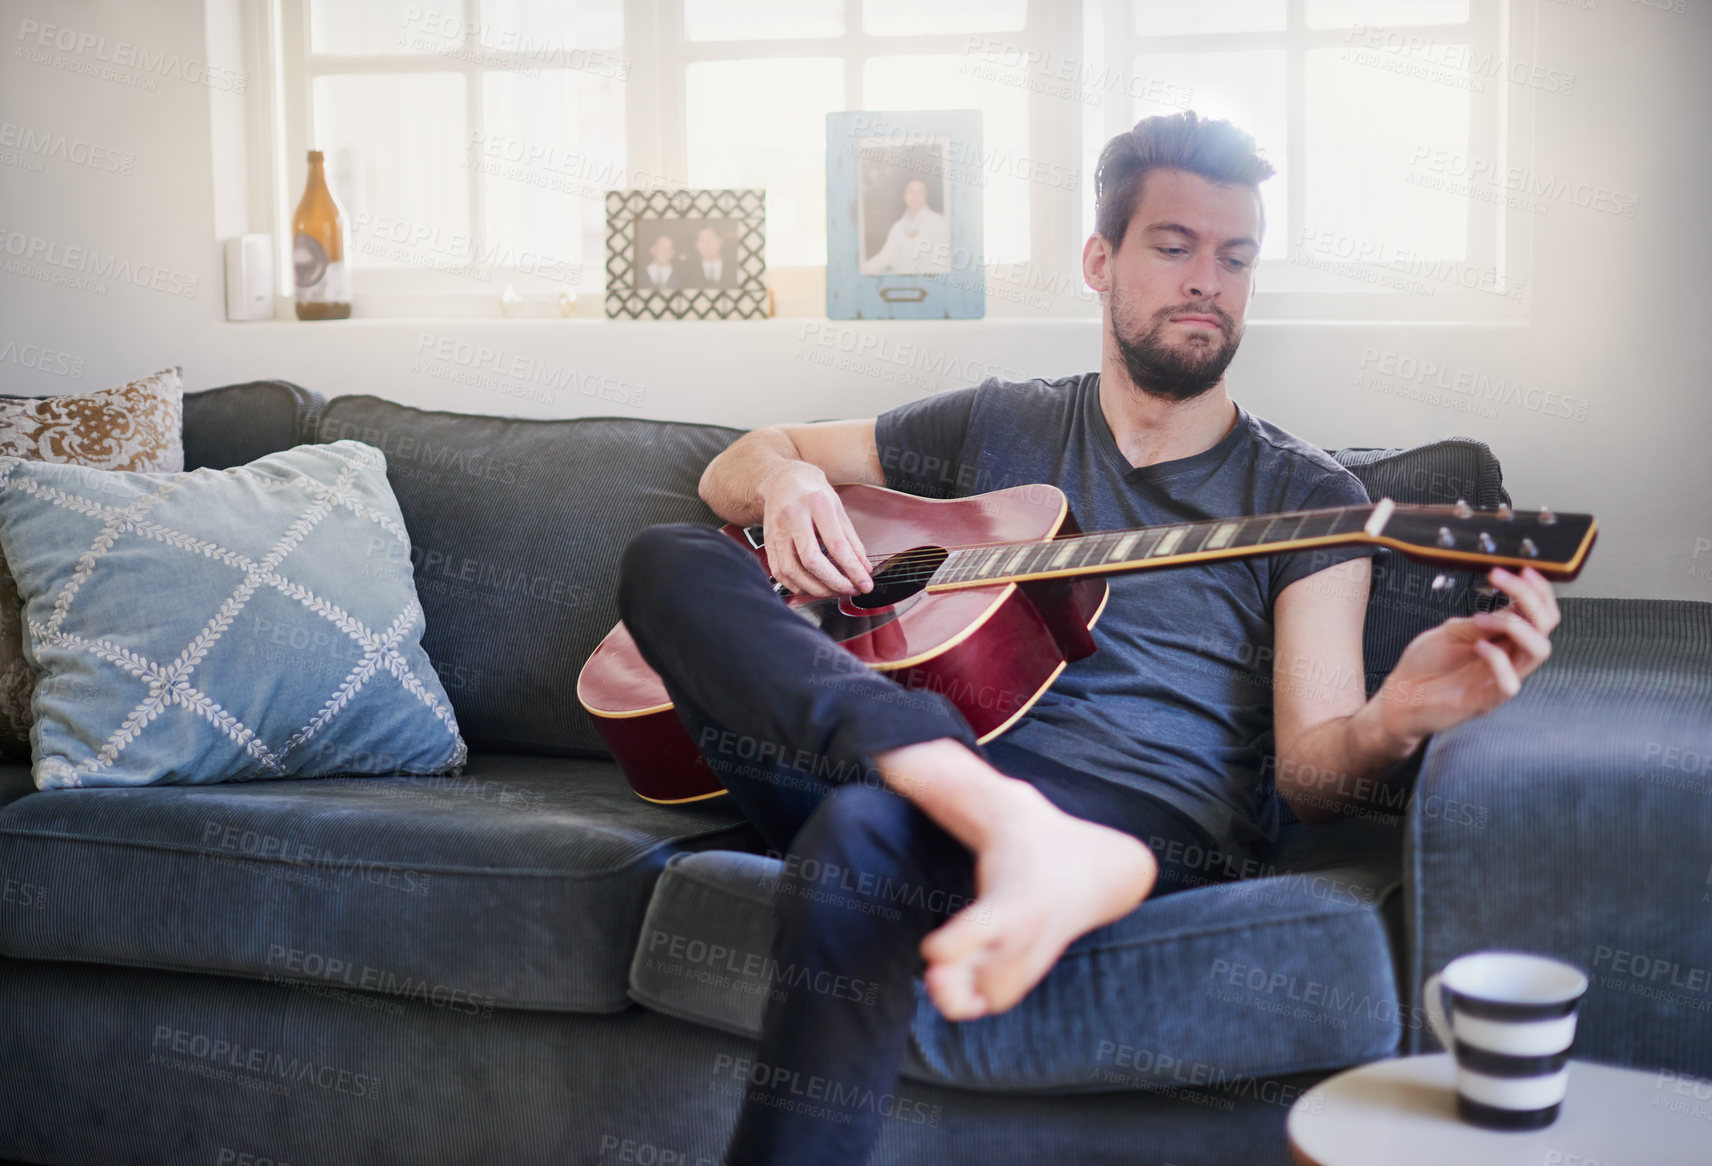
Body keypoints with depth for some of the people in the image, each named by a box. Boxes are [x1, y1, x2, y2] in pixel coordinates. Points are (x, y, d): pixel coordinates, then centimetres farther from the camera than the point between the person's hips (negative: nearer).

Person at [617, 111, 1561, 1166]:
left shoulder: (1305, 496, 14)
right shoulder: (997, 427, 23)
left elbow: (1309, 770, 4)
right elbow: (740, 463, 29)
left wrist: (1392, 725, -21)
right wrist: (785, 485, 2)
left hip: (1149, 827, -4)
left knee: (864, 832, -37)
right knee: (667, 559, -18)